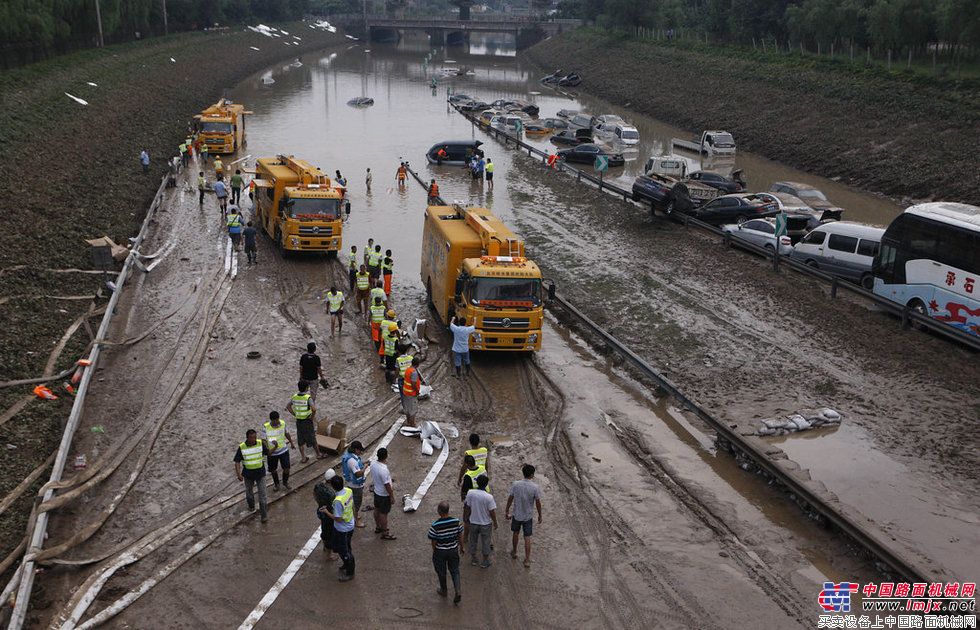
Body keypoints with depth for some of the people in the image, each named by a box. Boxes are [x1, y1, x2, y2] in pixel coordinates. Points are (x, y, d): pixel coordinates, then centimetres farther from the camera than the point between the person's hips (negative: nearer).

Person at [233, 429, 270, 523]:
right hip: (248, 473, 1)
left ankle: (264, 514, 4)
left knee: (262, 494, -4)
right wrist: (238, 474, -21)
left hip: (260, 473, -1)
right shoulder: (241, 447, -16)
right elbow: (237, 462, -12)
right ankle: (251, 506, 50)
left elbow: (268, 453, 0)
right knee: (249, 492, 22)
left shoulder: (261, 443, -13)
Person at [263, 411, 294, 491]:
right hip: (272, 452, -1)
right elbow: (263, 440, -15)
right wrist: (267, 450, -31)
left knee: (286, 468, 2)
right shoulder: (266, 427, -19)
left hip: (283, 450, 1)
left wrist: (291, 443, 19)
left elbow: (286, 433, 8)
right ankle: (276, 484, 41)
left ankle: (285, 482, 31)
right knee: (273, 470, 14)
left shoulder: (283, 423, -10)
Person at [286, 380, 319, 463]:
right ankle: (318, 454, 28)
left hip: (298, 421, 4)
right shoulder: (308, 398, -20)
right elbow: (314, 408, -32)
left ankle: (303, 458, 21)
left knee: (300, 440, 14)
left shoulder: (295, 397, -4)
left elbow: (288, 406, 9)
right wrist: (312, 416, -15)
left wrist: (294, 414, 10)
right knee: (312, 439, 12)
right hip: (307, 421, -4)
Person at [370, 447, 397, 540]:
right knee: (383, 514, 7)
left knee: (377, 510, 25)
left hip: (376, 491, 8)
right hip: (384, 495, -8)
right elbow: (387, 485, -26)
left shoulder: (373, 463, -10)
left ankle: (378, 527, 45)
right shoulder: (383, 470, -36)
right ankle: (385, 534, 22)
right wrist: (391, 496, -15)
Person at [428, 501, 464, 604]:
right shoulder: (456, 521, -16)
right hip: (453, 550, 2)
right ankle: (458, 591, 7)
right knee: (455, 571, 19)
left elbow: (434, 541, -13)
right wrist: (461, 548, 13)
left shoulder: (435, 525, -25)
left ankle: (443, 590, 41)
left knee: (441, 572, 21)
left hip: (440, 552, -2)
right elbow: (460, 536, -3)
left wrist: (434, 552, 6)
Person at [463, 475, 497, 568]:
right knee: (485, 543, 18)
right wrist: (495, 523, -1)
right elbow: (492, 512, -18)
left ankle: (473, 559, 39)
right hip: (486, 524, -2)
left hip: (473, 522, 3)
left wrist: (466, 517, 13)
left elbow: (467, 508, -5)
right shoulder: (489, 497, -26)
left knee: (473, 541, 23)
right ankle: (485, 562, 32)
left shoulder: (470, 493, -18)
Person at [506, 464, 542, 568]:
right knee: (527, 538, 8)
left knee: (516, 534, 24)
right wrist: (539, 515, 6)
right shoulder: (535, 487, -17)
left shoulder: (515, 484, -13)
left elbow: (510, 499, -4)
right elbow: (538, 503, -9)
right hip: (528, 516, -1)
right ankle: (527, 560, 13)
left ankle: (514, 552, 42)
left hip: (517, 515, 2)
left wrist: (507, 511, 10)